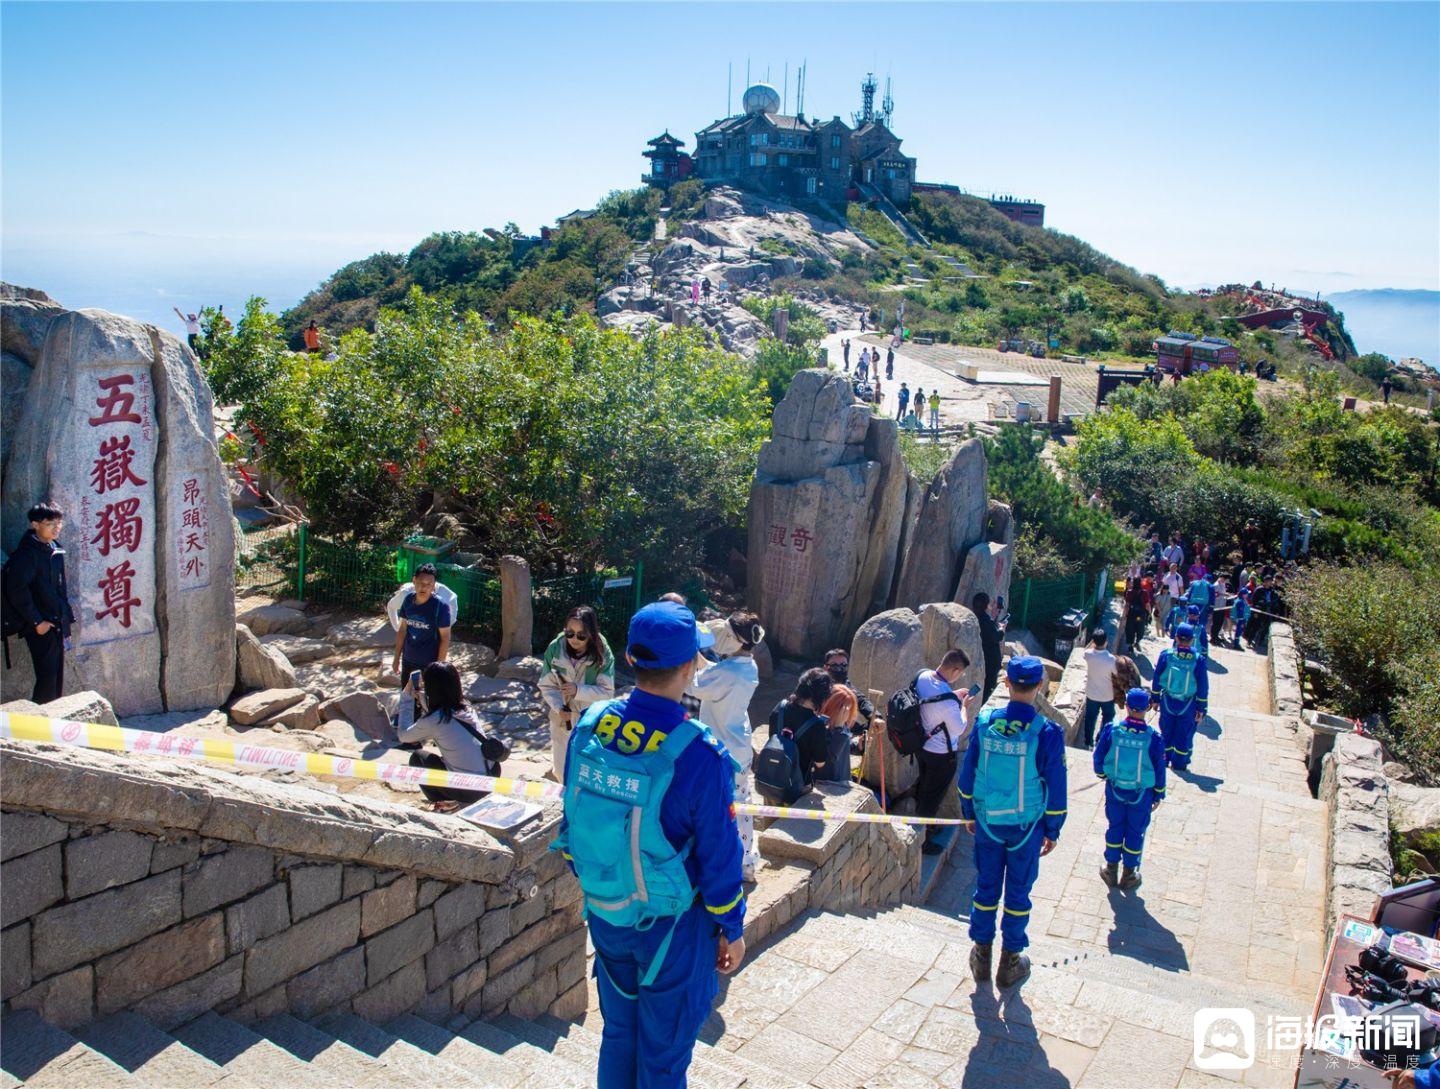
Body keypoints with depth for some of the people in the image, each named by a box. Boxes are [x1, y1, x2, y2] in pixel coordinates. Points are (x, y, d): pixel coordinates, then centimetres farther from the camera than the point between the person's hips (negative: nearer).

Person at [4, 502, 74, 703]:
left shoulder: (55, 549, 11)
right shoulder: (26, 553, -13)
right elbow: (17, 591, -17)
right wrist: (36, 622, -16)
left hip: (57, 625, 8)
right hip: (41, 627, -8)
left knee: (58, 678, 12)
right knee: (47, 678, -10)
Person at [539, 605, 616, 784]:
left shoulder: (603, 653, -17)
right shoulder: (555, 649, -15)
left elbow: (607, 691, -16)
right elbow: (547, 686, -8)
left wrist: (578, 690, -30)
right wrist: (559, 708, -24)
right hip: (562, 718, 2)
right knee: (562, 772, 15)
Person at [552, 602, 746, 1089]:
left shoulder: (588, 725, -11)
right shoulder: (700, 755, -27)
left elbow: (573, 816, 3)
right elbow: (720, 857, -17)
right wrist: (732, 929, -1)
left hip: (604, 914, 5)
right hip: (672, 923, -5)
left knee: (617, 1033, 26)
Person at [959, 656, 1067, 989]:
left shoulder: (985, 723, -10)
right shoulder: (1047, 732, -17)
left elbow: (968, 772, -1)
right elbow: (1055, 786, -9)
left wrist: (969, 813, 14)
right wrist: (1052, 830, 4)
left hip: (987, 821, 2)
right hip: (1027, 825, -2)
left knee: (986, 886, 16)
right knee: (1018, 892, 13)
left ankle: (981, 955, 28)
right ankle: (1010, 963, 25)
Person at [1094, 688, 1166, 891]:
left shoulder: (1111, 731, -18)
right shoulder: (1154, 738, -20)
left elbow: (1099, 758, -4)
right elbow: (1159, 770, -9)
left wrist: (1102, 774, 18)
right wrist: (1158, 796, 7)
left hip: (1115, 789, 1)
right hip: (1142, 794, -1)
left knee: (1114, 827, 20)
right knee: (1136, 831, 16)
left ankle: (1111, 870, 32)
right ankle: (1129, 875, 29)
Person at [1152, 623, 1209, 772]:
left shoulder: (1166, 655, -17)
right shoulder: (1198, 660, -20)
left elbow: (1157, 679, -6)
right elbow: (1203, 687, -12)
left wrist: (1155, 698, 9)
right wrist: (1201, 708, 0)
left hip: (1167, 702, 1)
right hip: (1188, 705, -1)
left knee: (1166, 731, 21)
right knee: (1184, 734, 18)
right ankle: (1179, 763, 29)